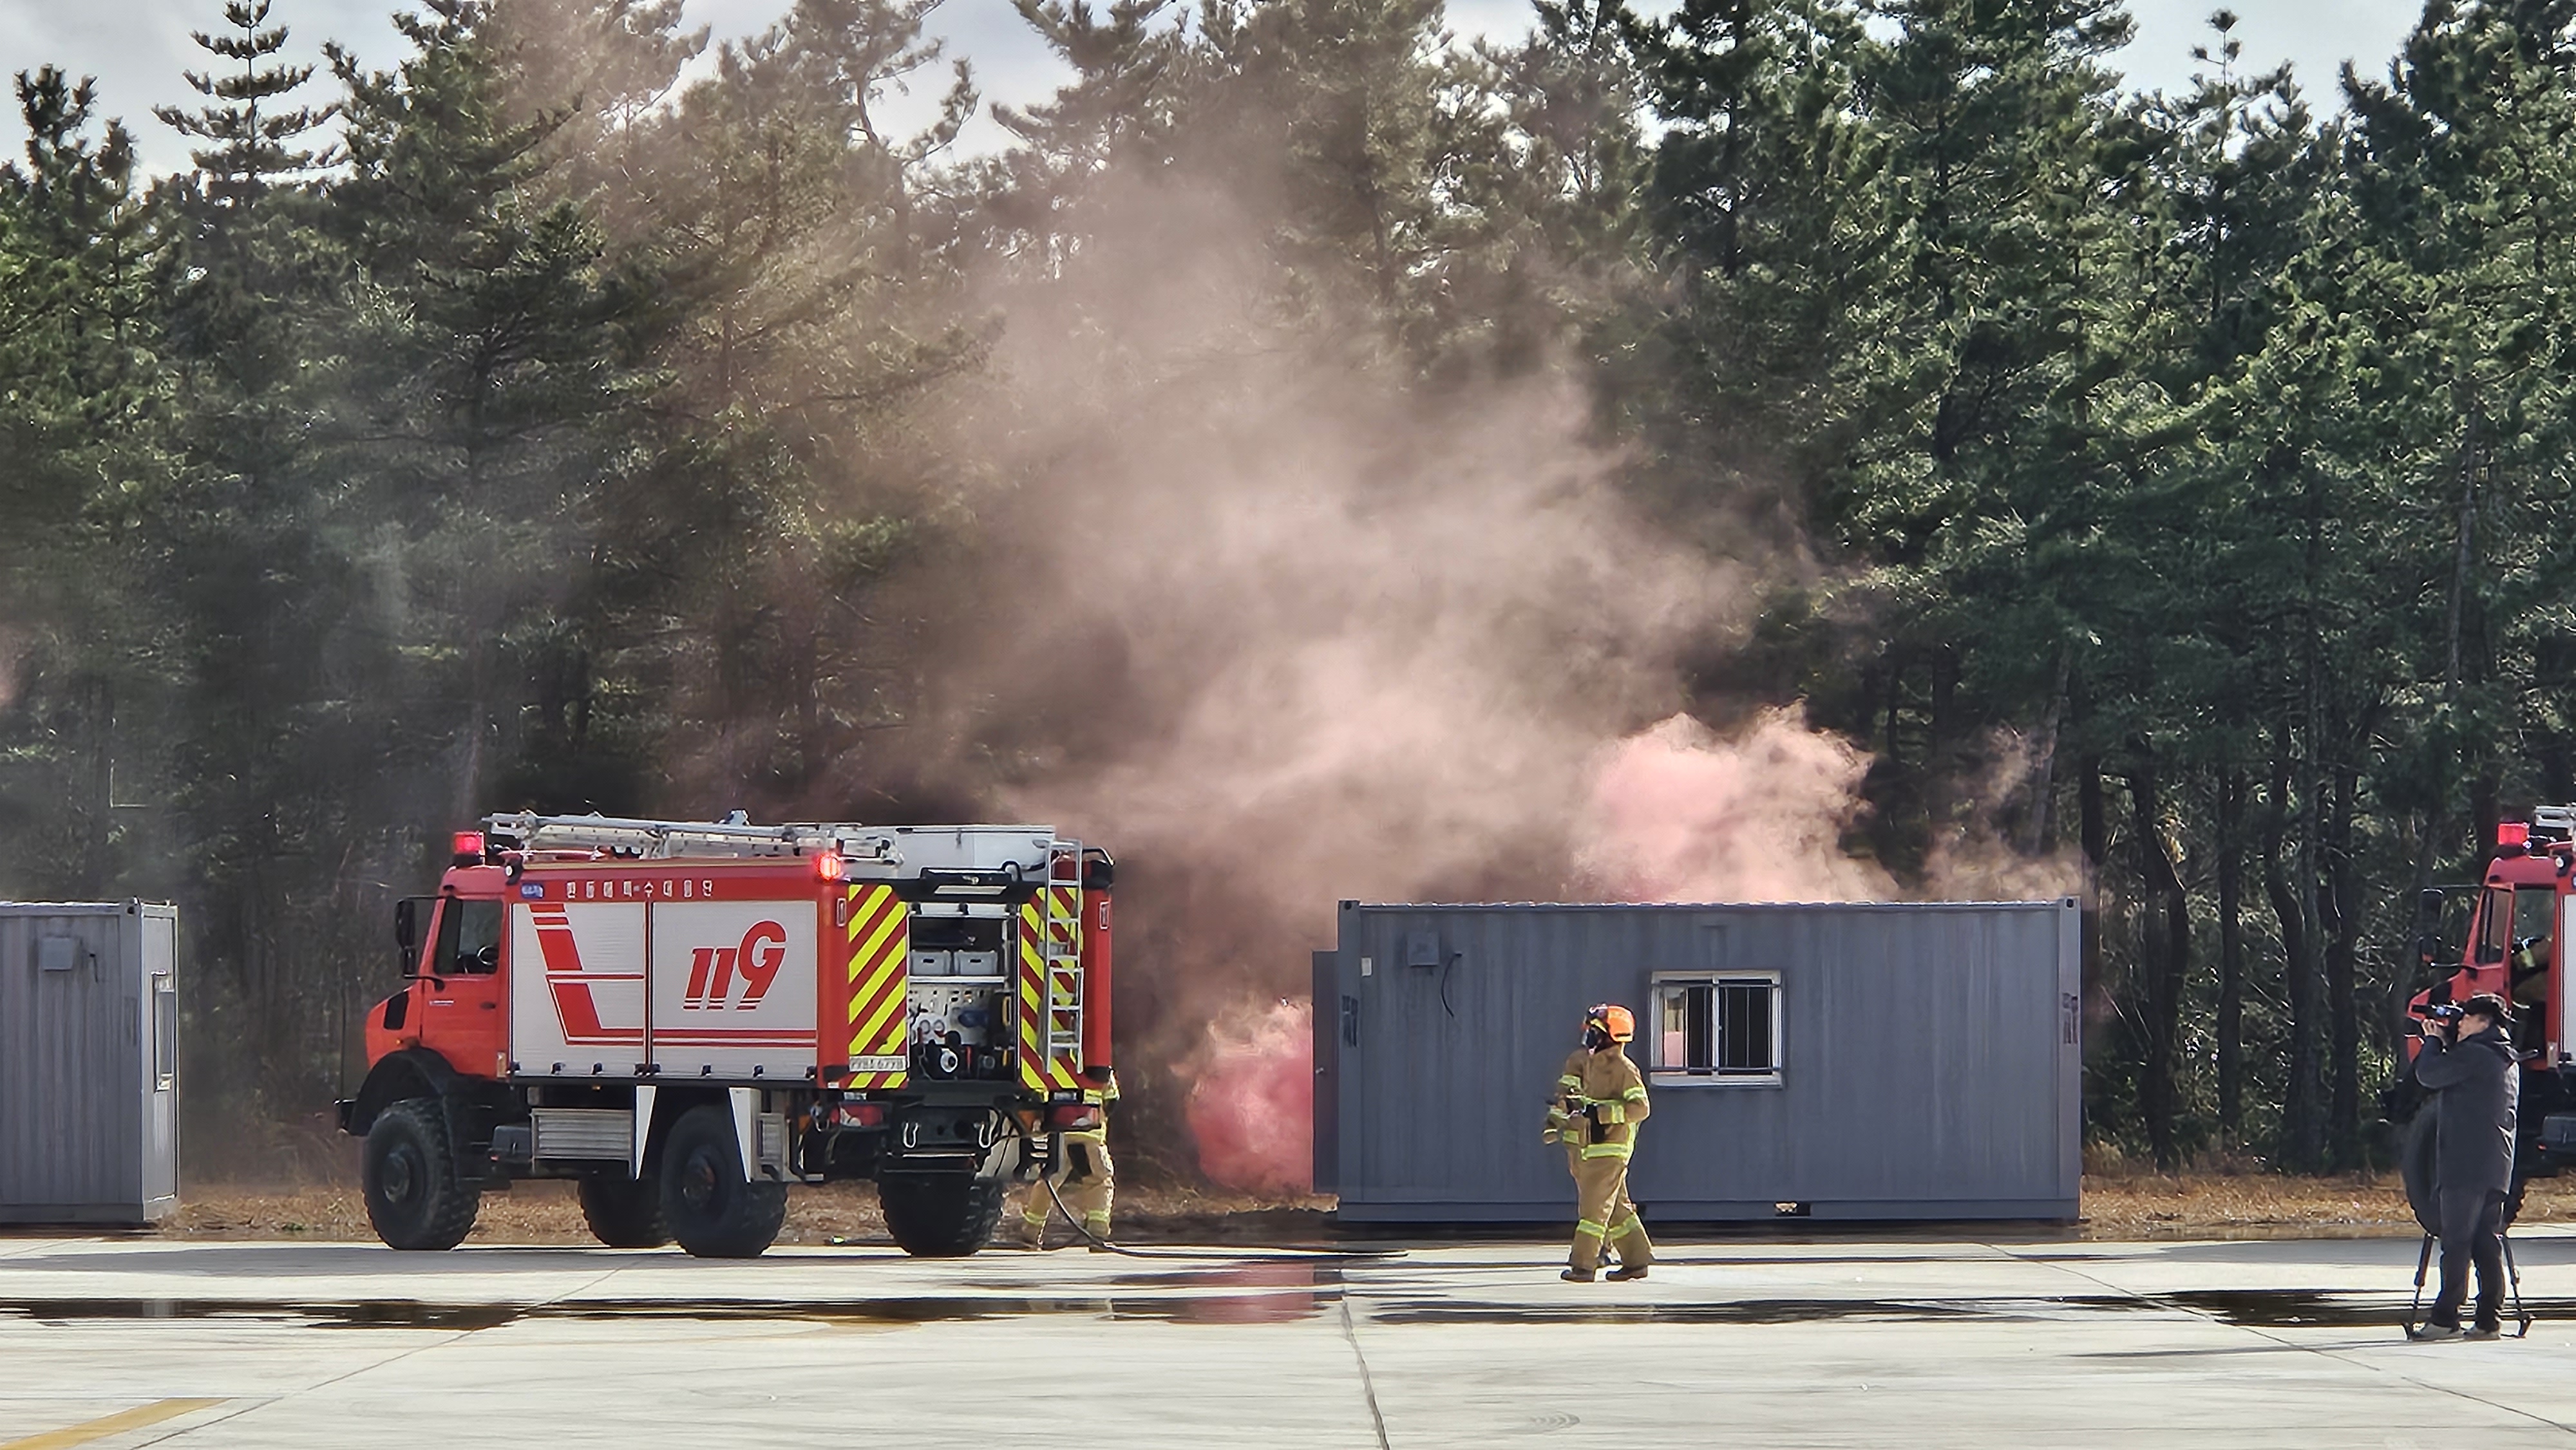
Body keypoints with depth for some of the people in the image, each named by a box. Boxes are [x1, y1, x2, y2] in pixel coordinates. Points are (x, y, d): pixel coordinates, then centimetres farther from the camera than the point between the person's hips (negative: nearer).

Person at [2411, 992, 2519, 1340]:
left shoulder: (2474, 1054, -10)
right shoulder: (2508, 1061, 19)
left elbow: (2428, 1074, -7)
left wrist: (2434, 1041, 10)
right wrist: (2445, 1042, 19)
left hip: (2465, 1164, -9)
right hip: (2496, 1167, 9)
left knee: (2457, 1240, -8)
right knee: (2488, 1240, 7)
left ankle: (2445, 1319, -9)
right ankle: (2488, 1319, 4)